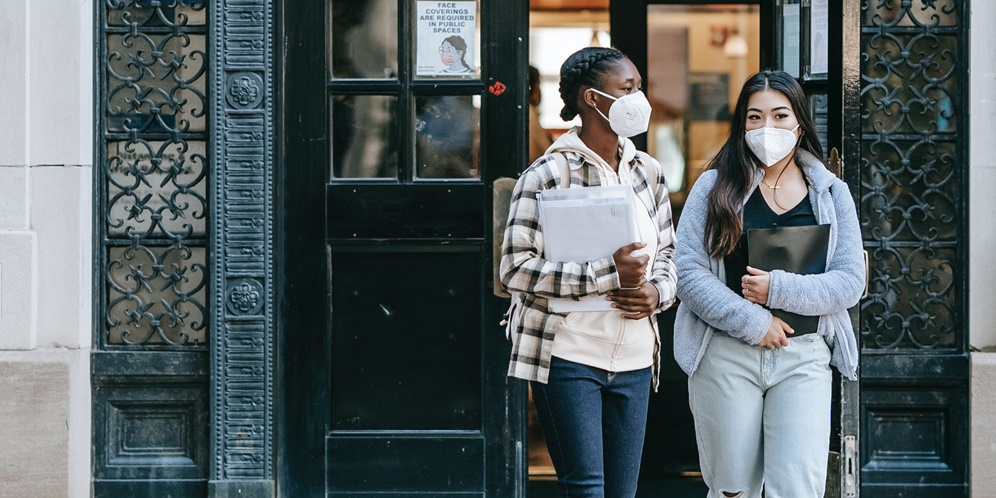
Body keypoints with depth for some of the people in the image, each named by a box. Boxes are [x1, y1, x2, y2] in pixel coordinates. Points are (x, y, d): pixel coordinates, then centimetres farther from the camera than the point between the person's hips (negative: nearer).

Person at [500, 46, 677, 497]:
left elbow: (667, 252, 21)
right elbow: (516, 269, -15)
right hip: (569, 356, -6)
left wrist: (657, 292, -3)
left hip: (634, 359, 6)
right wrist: (609, 274, -21)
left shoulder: (647, 172, 12)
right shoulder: (548, 174, -9)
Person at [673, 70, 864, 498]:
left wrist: (778, 289, -14)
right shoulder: (715, 186, 4)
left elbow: (850, 282, 1)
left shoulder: (831, 194, 9)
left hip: (803, 357, 1)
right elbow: (688, 271, -5)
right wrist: (752, 323, -13)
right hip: (726, 355, 0)